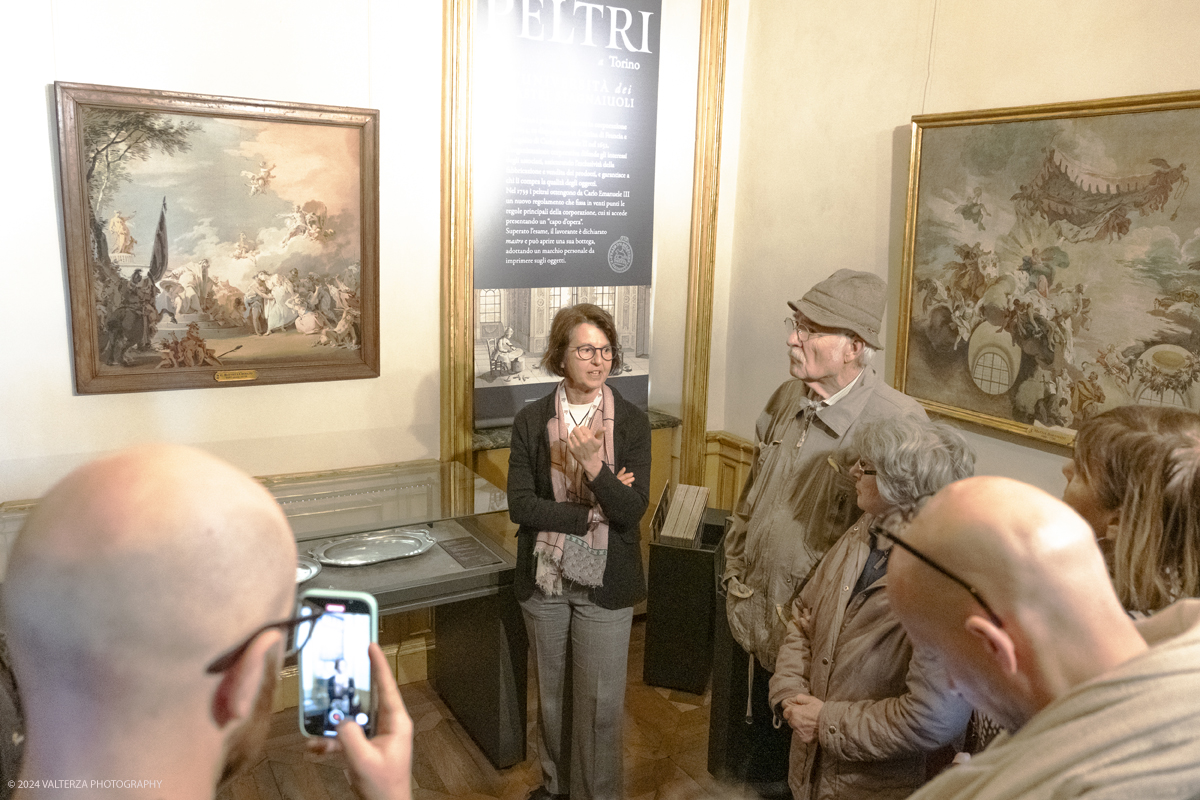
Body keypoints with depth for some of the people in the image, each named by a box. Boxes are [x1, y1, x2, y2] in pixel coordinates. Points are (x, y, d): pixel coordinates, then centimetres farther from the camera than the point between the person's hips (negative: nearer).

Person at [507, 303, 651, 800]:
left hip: (605, 583, -2)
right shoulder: (531, 421, -4)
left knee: (600, 703, 7)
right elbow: (520, 506, -11)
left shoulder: (632, 422, -7)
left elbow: (632, 511, -15)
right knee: (551, 694, 19)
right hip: (545, 579, 2)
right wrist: (594, 513, -17)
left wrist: (594, 466, -30)